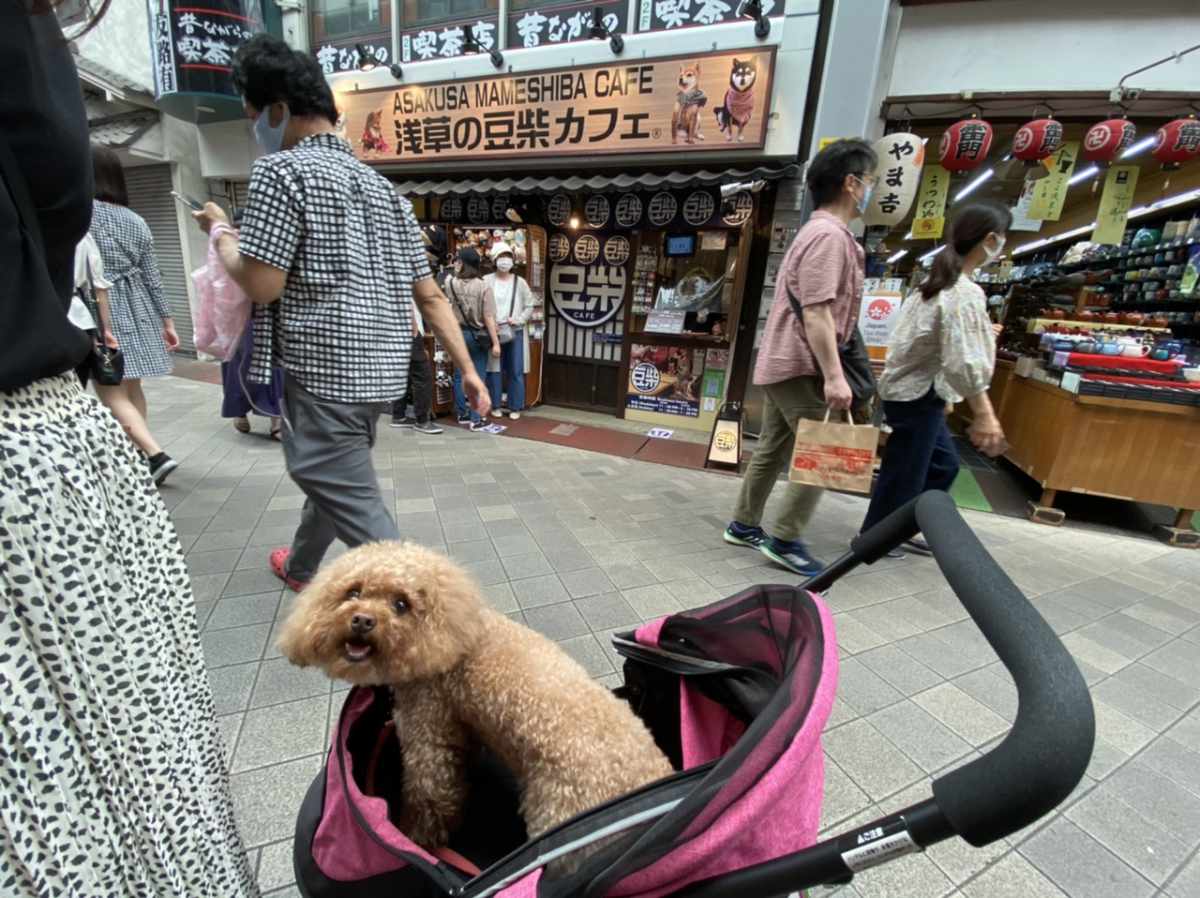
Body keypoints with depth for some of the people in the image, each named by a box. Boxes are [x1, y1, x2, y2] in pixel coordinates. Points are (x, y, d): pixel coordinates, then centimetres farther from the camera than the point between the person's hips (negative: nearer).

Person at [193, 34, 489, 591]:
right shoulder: (381, 186, 15)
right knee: (334, 478, 27)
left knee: (357, 509, -3)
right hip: (381, 370, 9)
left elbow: (261, 286, -15)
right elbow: (429, 295, 9)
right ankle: (299, 568, 52)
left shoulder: (281, 170, -7)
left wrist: (221, 233, 6)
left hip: (324, 372, -9)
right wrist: (467, 370, 9)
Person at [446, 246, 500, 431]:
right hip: (478, 336, -3)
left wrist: (456, 271, 33)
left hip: (458, 334, 3)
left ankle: (462, 414, 23)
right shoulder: (483, 287, -12)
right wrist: (496, 342, -12)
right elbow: (489, 318, -15)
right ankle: (476, 419, 1)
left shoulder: (450, 283, -3)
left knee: (459, 376, 14)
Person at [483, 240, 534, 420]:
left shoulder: (520, 282, 5)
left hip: (515, 332, 1)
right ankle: (495, 406, 15)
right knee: (494, 370, 3)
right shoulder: (486, 281, 0)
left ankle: (515, 407, 12)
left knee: (516, 371, 2)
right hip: (493, 332, -1)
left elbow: (529, 306, 6)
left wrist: (518, 320, -9)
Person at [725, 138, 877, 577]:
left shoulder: (820, 232, 20)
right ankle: (785, 540, 2)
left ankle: (743, 525, 23)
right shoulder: (830, 236, -13)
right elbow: (815, 313, -23)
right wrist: (833, 375, -25)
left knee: (772, 450, 13)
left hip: (783, 362, 10)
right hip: (800, 365, -10)